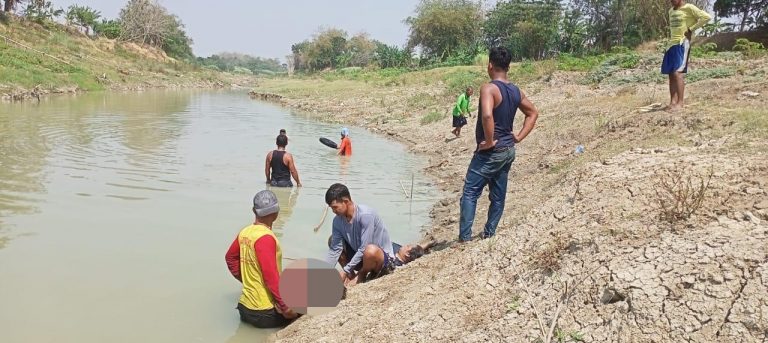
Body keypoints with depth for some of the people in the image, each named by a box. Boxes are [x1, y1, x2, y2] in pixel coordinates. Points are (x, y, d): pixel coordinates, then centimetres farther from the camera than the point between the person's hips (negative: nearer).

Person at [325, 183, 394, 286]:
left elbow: (364, 249, -28)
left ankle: (362, 275, -6)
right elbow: (335, 249, -7)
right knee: (332, 240, 0)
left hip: (385, 259, -6)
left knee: (371, 250, -40)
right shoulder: (337, 220, -7)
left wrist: (345, 271, -24)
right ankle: (351, 274, 3)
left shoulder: (365, 215, -28)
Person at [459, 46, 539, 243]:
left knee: (470, 192, -2)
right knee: (498, 195, 14)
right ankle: (489, 233, 26)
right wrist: (518, 137, 12)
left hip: (490, 152, -8)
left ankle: (464, 238, -3)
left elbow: (487, 115, -34)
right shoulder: (516, 91, 7)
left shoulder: (489, 88, -17)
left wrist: (489, 142, -22)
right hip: (508, 151, 8)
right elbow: (533, 113, 18)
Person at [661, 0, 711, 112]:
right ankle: (673, 101, 7)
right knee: (671, 74, 4)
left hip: (682, 44, -8)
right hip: (672, 44, 8)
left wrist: (691, 29, -12)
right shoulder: (671, 11, 18)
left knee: (677, 73, -16)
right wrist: (671, 35, 16)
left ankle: (681, 102, -13)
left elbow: (707, 17, -12)